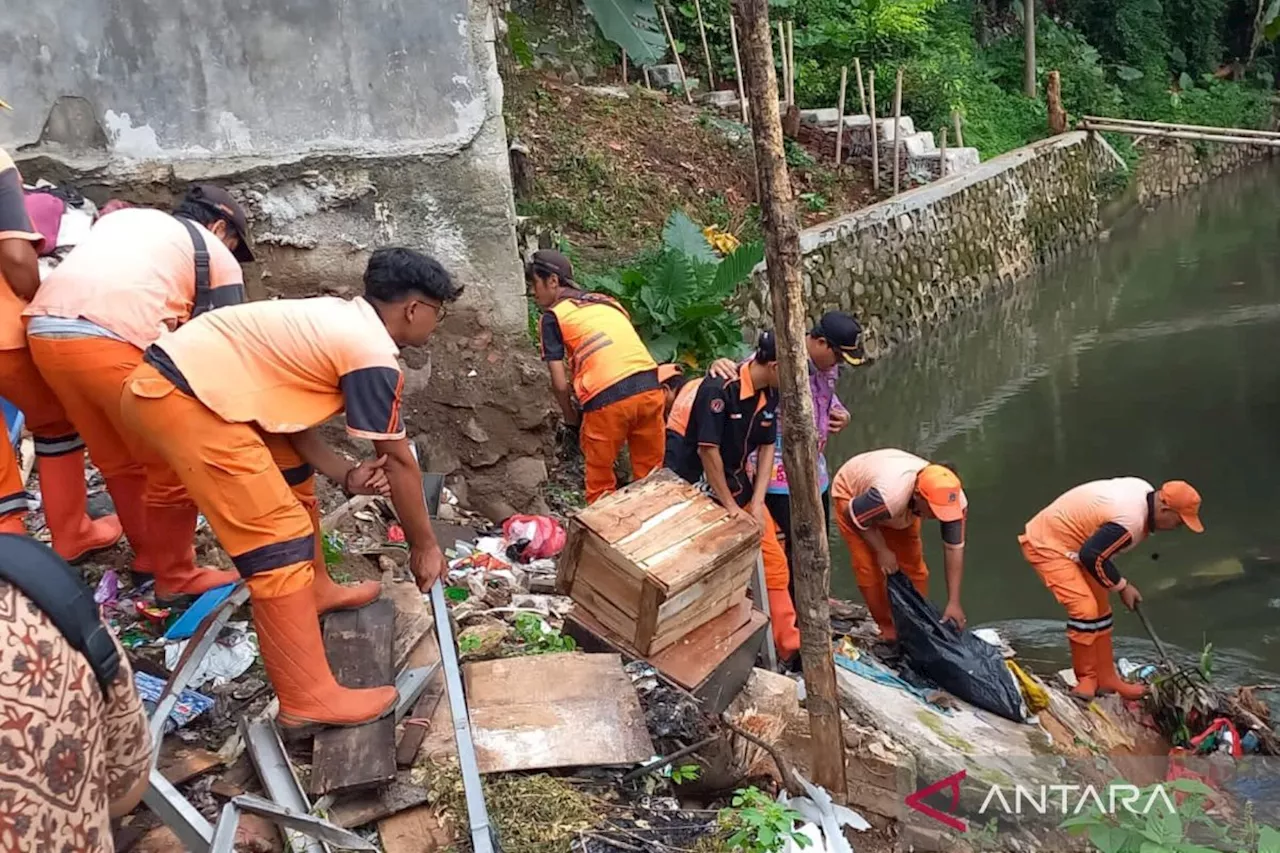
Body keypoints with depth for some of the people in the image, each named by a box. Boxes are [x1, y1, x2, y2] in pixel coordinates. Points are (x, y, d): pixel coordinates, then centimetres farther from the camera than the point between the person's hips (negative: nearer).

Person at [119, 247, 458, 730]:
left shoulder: (338, 317, 17)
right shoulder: (374, 355, -10)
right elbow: (399, 461, -4)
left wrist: (344, 474, 4)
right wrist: (423, 545, 8)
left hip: (172, 378, 11)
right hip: (182, 399, -11)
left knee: (290, 480, 24)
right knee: (279, 538, -9)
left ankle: (310, 592, 41)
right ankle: (308, 700, -5)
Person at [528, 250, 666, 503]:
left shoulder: (552, 317, 8)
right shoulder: (607, 301, 25)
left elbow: (560, 384, 2)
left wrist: (570, 416, 19)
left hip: (608, 398, -5)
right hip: (649, 386, 5)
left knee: (600, 483, 12)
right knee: (650, 477, 16)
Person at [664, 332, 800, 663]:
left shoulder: (770, 394, -4)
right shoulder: (719, 388, -27)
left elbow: (767, 447, 2)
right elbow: (707, 450, -24)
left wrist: (756, 503, -6)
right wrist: (731, 508, -17)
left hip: (734, 480, 7)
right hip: (693, 482, -7)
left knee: (773, 561, 3)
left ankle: (789, 645, 12)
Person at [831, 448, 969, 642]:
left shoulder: (953, 499, -32)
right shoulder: (888, 496, -48)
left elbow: (954, 548, -21)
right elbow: (851, 514, -27)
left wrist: (953, 602, -22)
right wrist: (881, 550, -21)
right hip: (851, 493, -4)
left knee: (913, 564, 0)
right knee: (869, 568, -10)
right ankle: (887, 627, 8)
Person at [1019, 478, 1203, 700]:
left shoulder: (1145, 491, -1)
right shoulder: (1130, 521, -31)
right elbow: (1092, 556, -27)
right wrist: (1121, 586, -12)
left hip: (1066, 541, 11)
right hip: (1046, 544, -11)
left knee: (1100, 608, 14)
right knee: (1085, 608, -19)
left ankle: (1105, 677, 23)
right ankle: (1087, 680, -2)